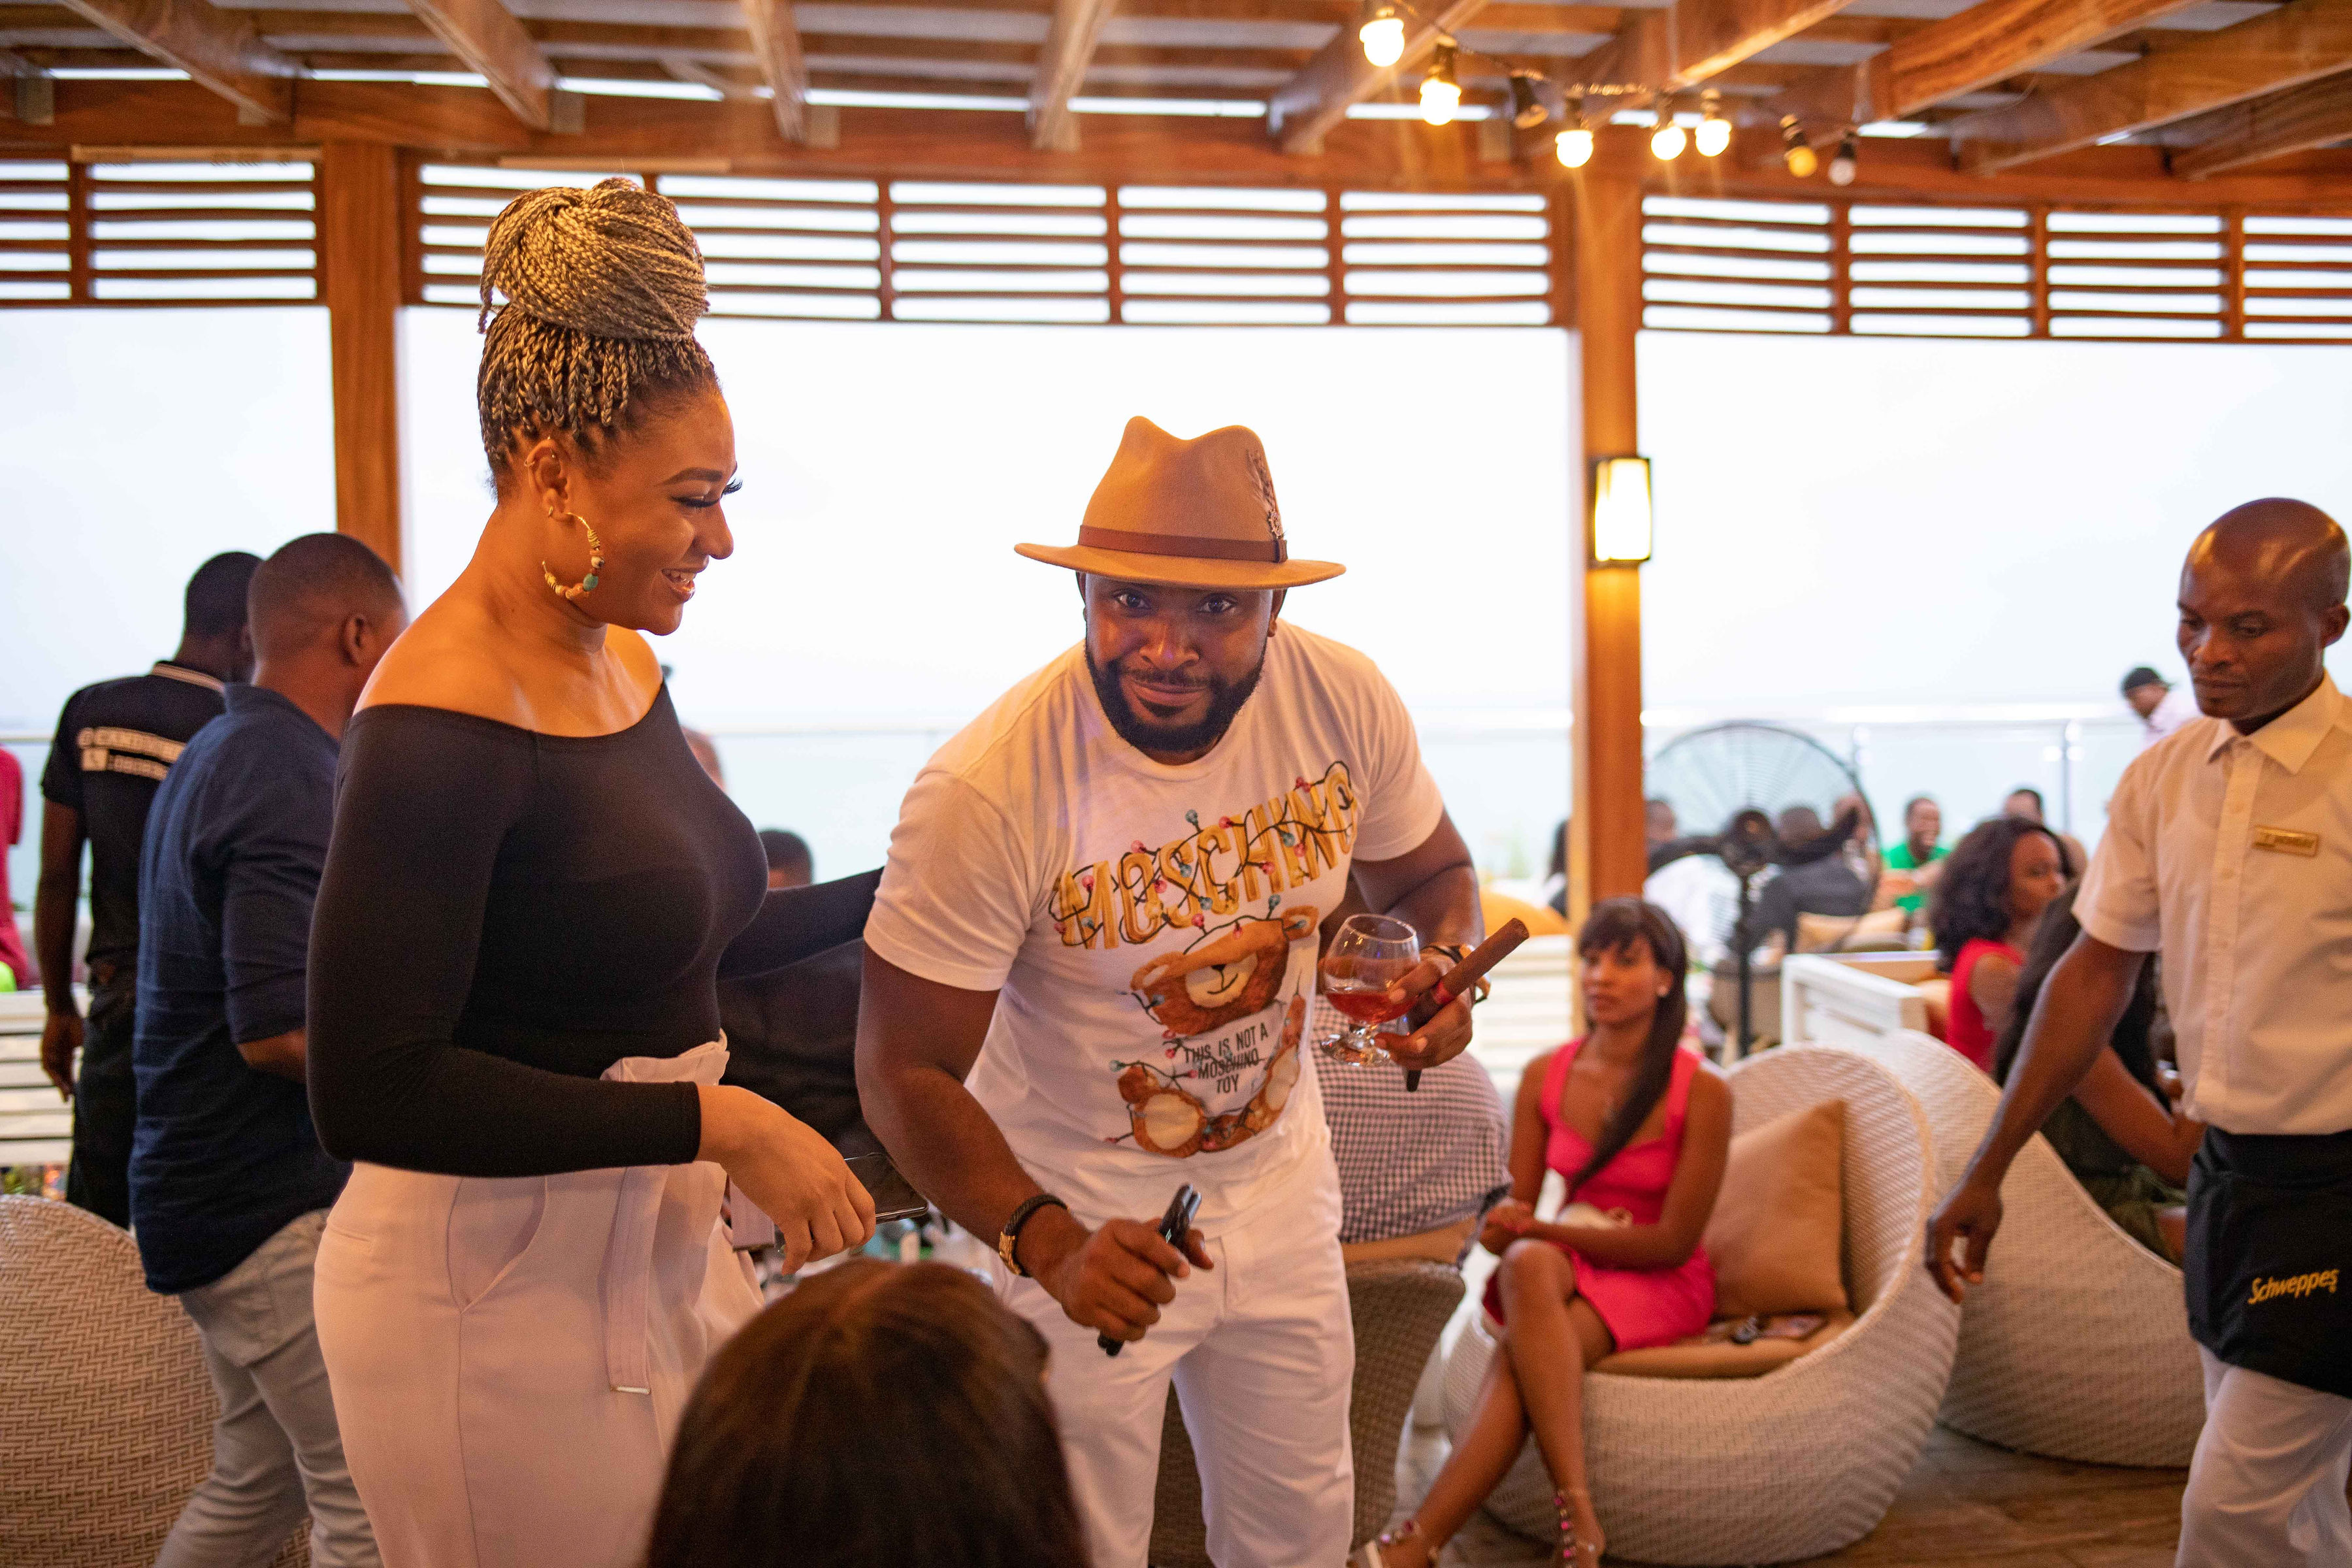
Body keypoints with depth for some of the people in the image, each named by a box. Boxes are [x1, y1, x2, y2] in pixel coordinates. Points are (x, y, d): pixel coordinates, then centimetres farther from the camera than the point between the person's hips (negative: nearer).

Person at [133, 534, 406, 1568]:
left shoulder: (215, 755, 13)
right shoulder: (292, 780, -20)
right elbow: (279, 1032, -25)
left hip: (213, 1188, 10)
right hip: (276, 1203, -10)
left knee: (257, 1478, 20)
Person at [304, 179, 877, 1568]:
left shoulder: (626, 666, 5)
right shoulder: (441, 722, -22)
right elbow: (372, 1092, -24)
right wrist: (712, 1121, -23)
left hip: (658, 1242, 8)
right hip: (496, 1282, -8)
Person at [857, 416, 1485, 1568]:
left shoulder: (1343, 701, -17)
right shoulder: (989, 790, -31)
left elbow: (1430, 872, 3)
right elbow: (907, 1070, -24)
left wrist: (1445, 968, -21)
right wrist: (1048, 1243, -38)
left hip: (1280, 1182, 4)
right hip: (1082, 1218, -4)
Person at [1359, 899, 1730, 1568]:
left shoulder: (1702, 1092, -11)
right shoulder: (1544, 1076, 2)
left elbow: (1673, 1241, -13)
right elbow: (1517, 1206, 4)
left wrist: (1544, 1230, -19)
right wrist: (1507, 1228, -22)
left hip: (1660, 1284, -3)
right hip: (1564, 1266, 3)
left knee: (1519, 1357, -34)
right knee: (1527, 1262, -36)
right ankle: (1575, 1508, -43)